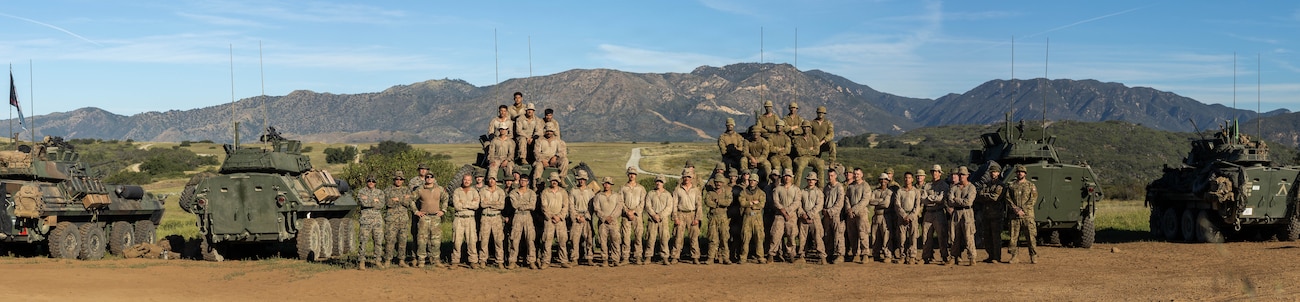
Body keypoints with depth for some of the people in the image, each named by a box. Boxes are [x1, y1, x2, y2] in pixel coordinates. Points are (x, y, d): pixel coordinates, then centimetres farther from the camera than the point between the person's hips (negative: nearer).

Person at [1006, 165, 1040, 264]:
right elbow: (1007, 198, 5)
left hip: (1027, 215, -2)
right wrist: (1015, 208, -10)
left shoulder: (1031, 186, 7)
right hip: (1014, 215, 2)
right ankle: (1013, 257, 7)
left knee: (1031, 236, -4)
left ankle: (1034, 257, 1)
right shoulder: (1011, 186, 13)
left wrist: (1023, 210, -12)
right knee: (1013, 236, 1)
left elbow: (1033, 200, -2)